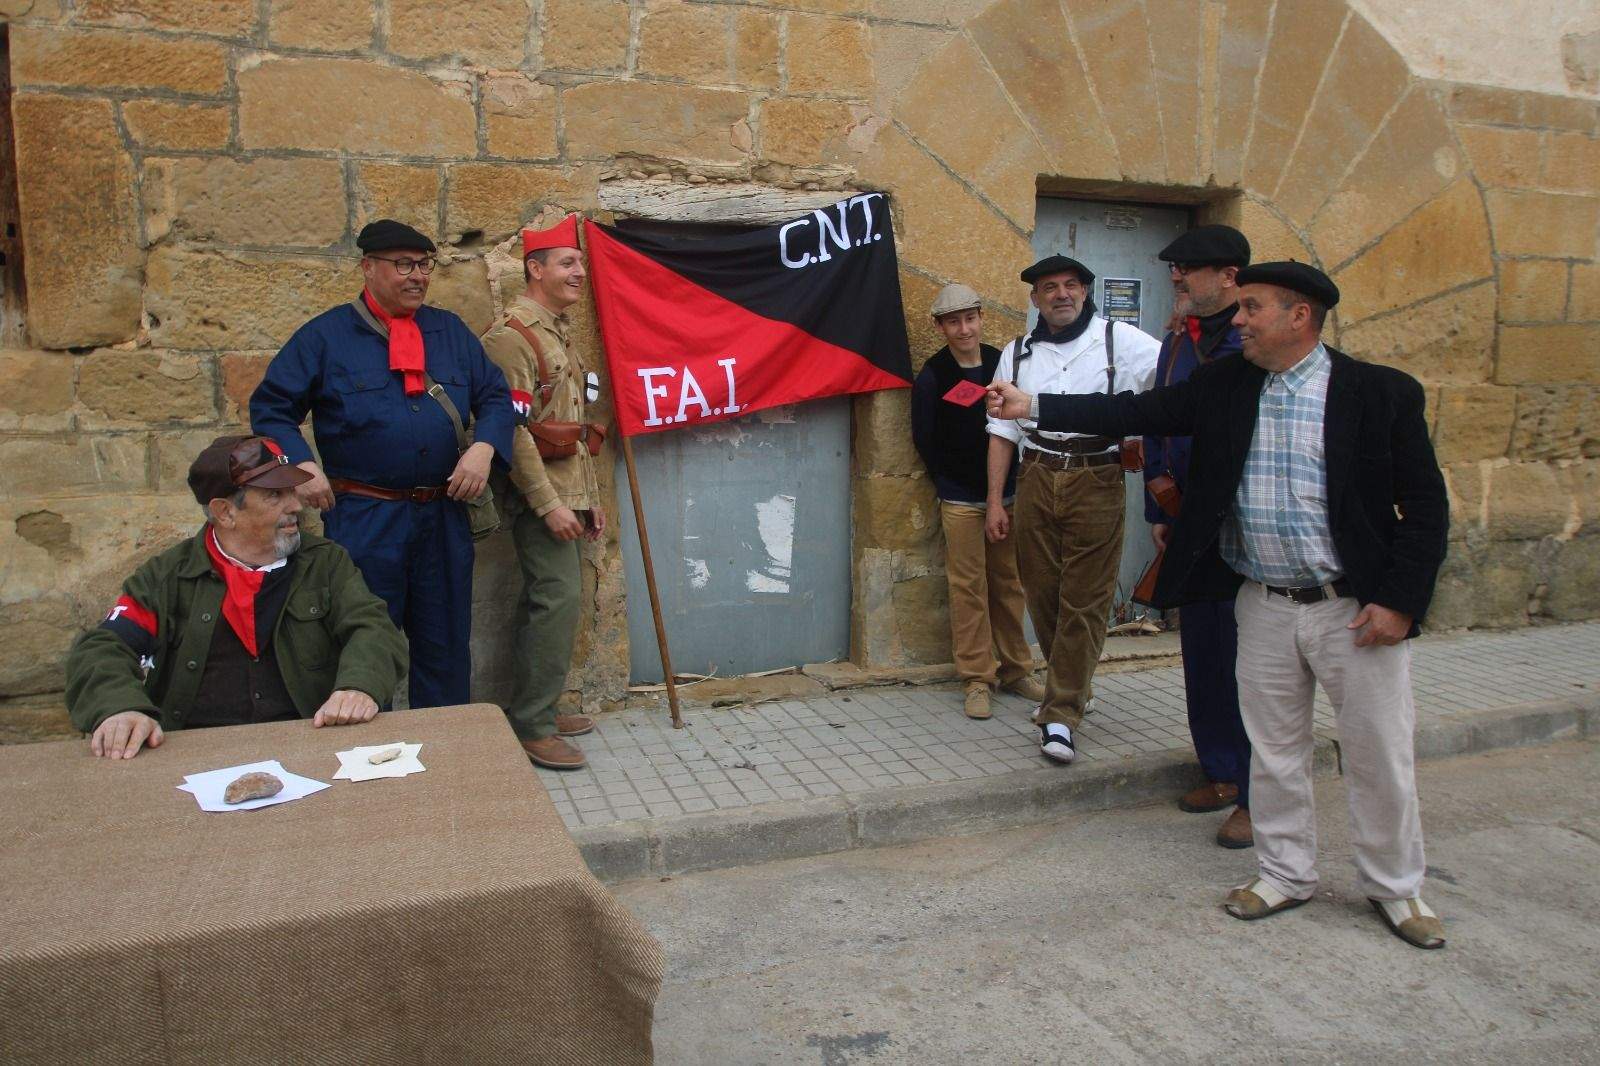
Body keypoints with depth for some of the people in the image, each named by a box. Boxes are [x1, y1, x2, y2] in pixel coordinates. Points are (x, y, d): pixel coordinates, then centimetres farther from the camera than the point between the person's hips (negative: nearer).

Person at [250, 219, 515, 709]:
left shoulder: (451, 331, 10)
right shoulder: (325, 335, 0)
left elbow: (496, 397, 11)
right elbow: (270, 407, 2)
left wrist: (483, 447, -7)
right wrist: (300, 466, -13)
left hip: (443, 517, 4)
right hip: (362, 518, -3)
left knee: (445, 646, 14)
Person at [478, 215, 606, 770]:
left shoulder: (559, 331, 18)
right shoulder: (512, 335, -13)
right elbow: (513, 429, -19)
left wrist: (590, 496, 20)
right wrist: (548, 503, -21)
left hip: (566, 492, 10)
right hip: (539, 495, -10)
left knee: (550, 599, 13)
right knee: (559, 596, -12)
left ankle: (539, 709, 23)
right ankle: (531, 725, -4)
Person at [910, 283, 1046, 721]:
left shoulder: (1002, 363, 4)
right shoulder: (932, 376, -4)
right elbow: (925, 439, 0)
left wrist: (1012, 480, 4)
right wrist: (950, 484, 2)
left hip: (1008, 495, 3)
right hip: (961, 501, -3)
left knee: (1009, 585, 10)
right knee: (969, 588, -1)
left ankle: (1015, 669, 22)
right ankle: (977, 678, 9)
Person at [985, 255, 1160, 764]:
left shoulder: (1118, 340, 3)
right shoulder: (1018, 353, 13)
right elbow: (1003, 430, 13)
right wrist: (995, 501, 7)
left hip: (1096, 482, -3)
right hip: (1036, 479, 4)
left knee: (1084, 601, -5)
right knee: (1042, 594, 8)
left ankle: (1061, 715, 1)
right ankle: (1073, 689, 29)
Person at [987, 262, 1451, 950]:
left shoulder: (1383, 393, -7)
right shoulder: (1223, 387, 2)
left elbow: (1424, 506, -5)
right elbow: (1135, 412, -3)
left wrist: (1399, 600, -13)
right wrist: (1032, 406, -13)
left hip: (1356, 608, -3)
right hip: (1264, 607, 3)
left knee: (1378, 755, 8)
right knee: (1274, 750, 14)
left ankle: (1395, 887, 29)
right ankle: (1285, 874, 32)